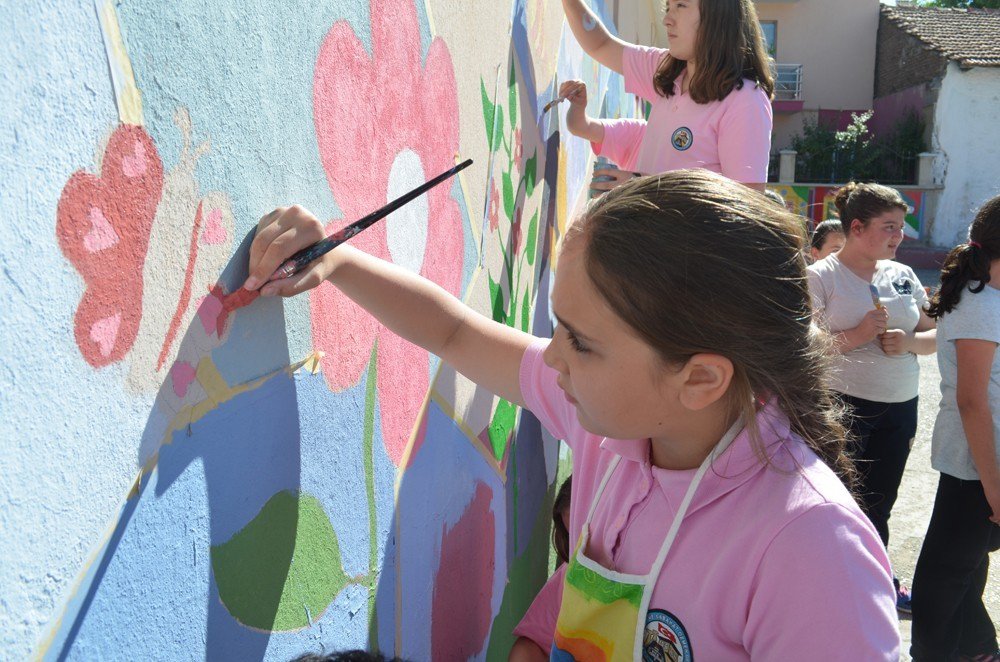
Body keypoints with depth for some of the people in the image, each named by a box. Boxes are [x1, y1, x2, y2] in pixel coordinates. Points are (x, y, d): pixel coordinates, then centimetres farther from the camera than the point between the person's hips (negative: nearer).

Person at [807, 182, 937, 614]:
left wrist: (909, 342, -8)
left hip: (900, 408, 6)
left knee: (878, 504, 20)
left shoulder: (903, 275, 8)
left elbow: (935, 336, 13)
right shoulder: (821, 277, -9)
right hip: (843, 405, -6)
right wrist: (857, 336, -22)